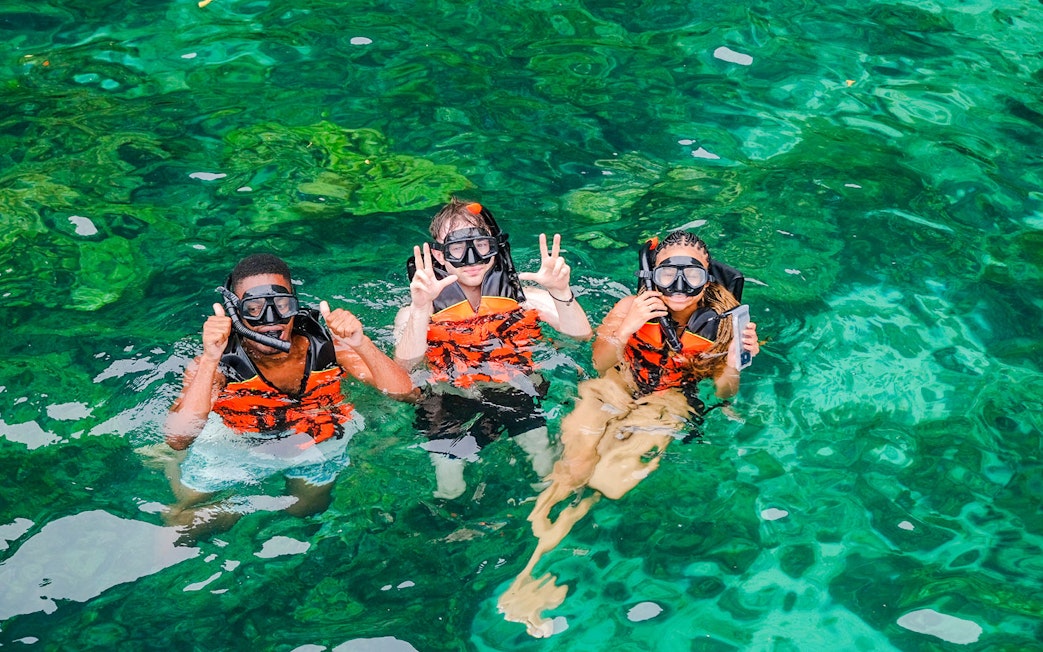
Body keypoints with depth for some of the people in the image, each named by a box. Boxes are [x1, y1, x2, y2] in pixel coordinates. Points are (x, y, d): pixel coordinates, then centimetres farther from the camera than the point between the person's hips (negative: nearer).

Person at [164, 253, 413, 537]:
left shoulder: (326, 348, -19)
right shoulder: (214, 365, -24)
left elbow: (403, 393, -22)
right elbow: (178, 440, -36)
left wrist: (361, 344, -40)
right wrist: (210, 361, -44)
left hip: (318, 439, 2)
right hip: (237, 447, -1)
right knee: (181, 519, -3)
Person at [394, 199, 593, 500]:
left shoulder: (518, 295, 10)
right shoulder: (414, 313, 5)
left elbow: (582, 335, 0)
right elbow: (406, 368, -14)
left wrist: (560, 292, -19)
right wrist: (421, 309, -27)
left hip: (515, 391, 2)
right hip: (449, 401, -1)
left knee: (550, 473, -15)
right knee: (450, 493, -17)